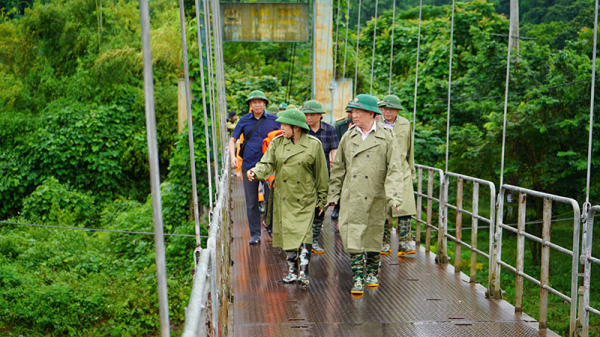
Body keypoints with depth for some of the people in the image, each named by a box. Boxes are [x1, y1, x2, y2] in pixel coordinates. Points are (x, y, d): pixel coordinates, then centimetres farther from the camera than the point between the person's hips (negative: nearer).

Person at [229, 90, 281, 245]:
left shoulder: (273, 120, 4)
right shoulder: (244, 120, 6)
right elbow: (233, 139, 9)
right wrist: (233, 156, -7)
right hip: (249, 165, 1)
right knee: (251, 202, 5)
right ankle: (255, 234, 14)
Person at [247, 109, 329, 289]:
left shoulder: (314, 144, -4)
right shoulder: (277, 143, 4)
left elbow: (321, 174, 2)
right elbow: (267, 163, -4)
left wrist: (321, 199, 4)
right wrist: (255, 172, -27)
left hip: (305, 199, -3)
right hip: (283, 198, 3)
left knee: (304, 234, -11)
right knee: (286, 233, 8)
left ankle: (304, 273, -9)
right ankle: (292, 270, 22)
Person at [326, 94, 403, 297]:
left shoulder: (386, 137, -1)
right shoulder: (348, 137, 7)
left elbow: (394, 170, -5)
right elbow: (338, 168, 13)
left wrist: (394, 196, -16)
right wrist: (333, 194, 10)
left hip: (376, 197, -1)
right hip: (352, 197, 1)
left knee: (374, 236, 11)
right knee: (353, 236, -6)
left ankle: (372, 273, 31)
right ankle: (358, 279, -1)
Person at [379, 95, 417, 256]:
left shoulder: (405, 124, 8)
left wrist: (412, 171, 18)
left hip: (402, 171, 2)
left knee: (405, 207, -5)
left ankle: (403, 243, 4)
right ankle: (385, 243, 15)